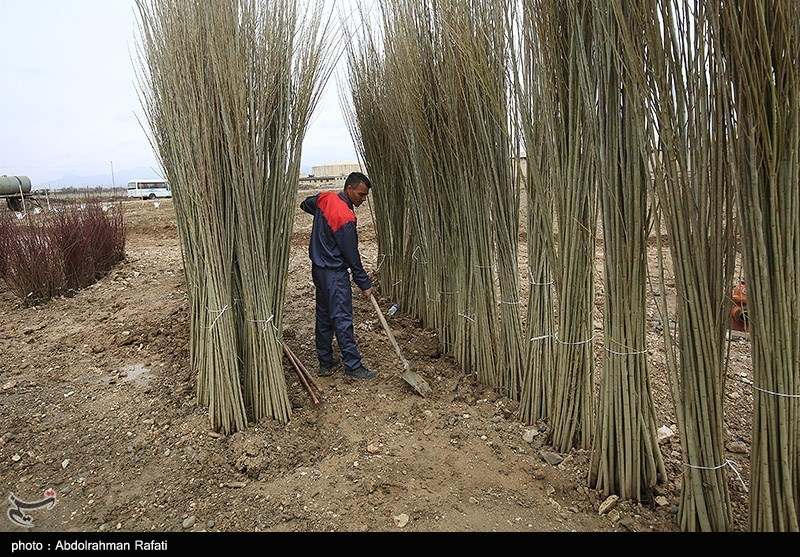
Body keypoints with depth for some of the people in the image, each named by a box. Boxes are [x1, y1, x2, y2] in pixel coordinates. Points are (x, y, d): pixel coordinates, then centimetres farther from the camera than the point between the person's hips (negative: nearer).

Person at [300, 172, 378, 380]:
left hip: (319, 268, 9)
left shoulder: (325, 197, 1)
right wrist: (365, 284, -8)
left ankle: (325, 362, 25)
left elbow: (305, 204, 25)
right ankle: (353, 366, 6)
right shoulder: (345, 218, -24)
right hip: (334, 274, -9)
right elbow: (352, 255, -18)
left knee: (324, 316, 14)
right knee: (342, 320, -2)